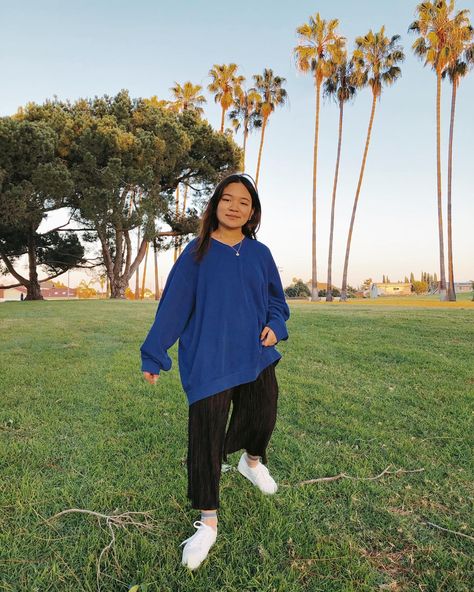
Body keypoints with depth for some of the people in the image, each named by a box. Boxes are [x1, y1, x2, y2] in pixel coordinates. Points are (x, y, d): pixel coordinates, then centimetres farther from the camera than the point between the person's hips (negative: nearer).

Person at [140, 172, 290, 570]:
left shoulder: (260, 254, 3)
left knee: (262, 419, 13)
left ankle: (252, 461, 51)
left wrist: (275, 326, -8)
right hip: (208, 361, -3)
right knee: (205, 437, 0)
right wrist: (153, 355, -2)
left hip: (256, 357, 3)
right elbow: (174, 306, -3)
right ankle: (208, 522, 19)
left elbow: (277, 300, 13)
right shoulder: (197, 252, -5)